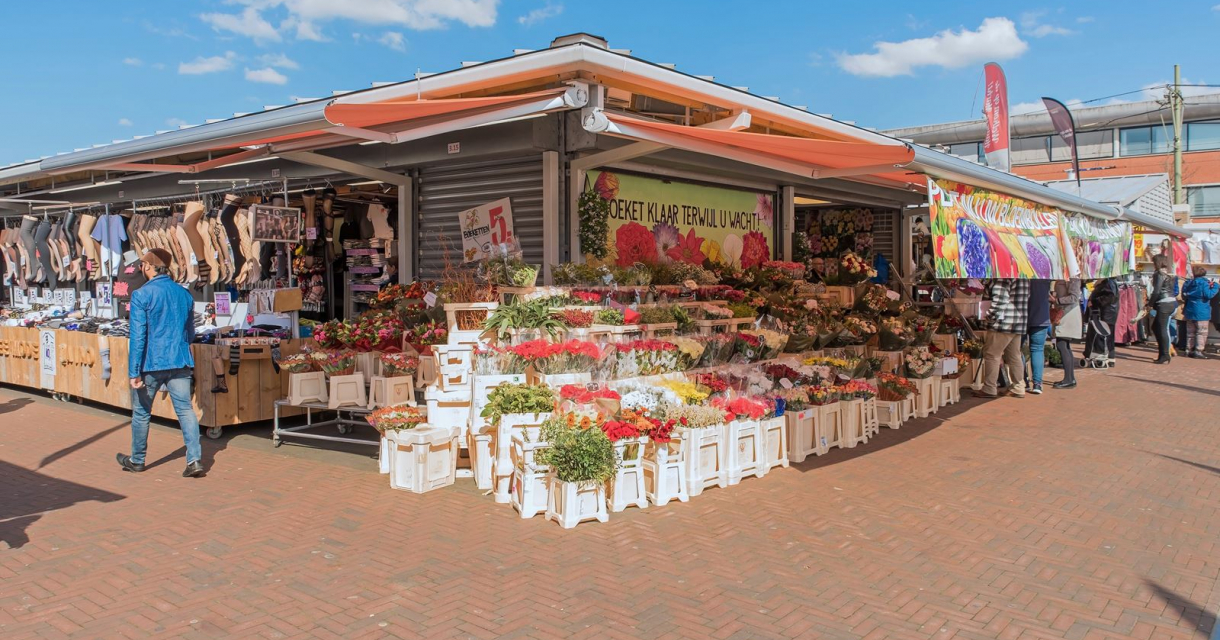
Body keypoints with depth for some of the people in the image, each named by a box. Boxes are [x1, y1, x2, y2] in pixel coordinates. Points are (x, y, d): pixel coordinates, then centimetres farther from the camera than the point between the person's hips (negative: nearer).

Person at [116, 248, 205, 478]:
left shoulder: (141, 295, -9)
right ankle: (194, 460, -10)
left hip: (151, 364, -4)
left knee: (141, 412, 13)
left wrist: (134, 372, -11)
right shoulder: (185, 294, 8)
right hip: (180, 363, 4)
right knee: (185, 409, 1)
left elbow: (138, 336, -13)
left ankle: (137, 460, 28)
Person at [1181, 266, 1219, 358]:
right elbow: (1208, 295, -19)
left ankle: (1190, 350, 12)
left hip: (1189, 311, 6)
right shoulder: (1204, 283, -11)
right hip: (1201, 312, -6)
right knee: (1202, 332, -3)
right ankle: (1198, 350, -9)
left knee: (1190, 332, 12)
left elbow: (1183, 296, 14)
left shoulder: (1188, 283, 9)